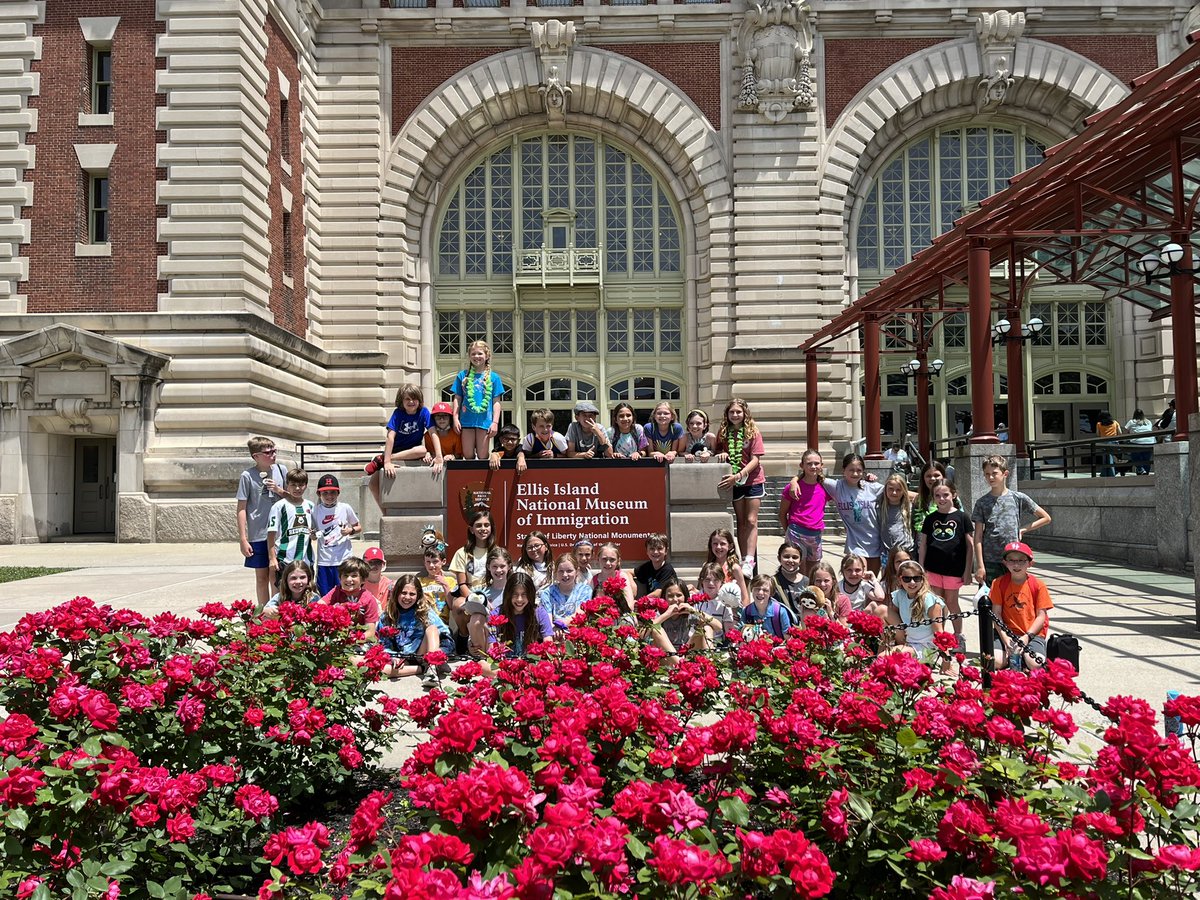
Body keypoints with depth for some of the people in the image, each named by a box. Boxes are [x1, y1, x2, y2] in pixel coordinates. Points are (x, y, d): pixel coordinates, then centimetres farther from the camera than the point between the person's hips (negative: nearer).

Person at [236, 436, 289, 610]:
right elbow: (242, 508, -4)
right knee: (262, 577, 8)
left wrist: (279, 490, -9)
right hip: (258, 535, -2)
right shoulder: (248, 476, -6)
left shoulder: (281, 470, 3)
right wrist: (243, 539, -8)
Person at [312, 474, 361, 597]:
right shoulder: (316, 511, 4)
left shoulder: (345, 508, 1)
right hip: (324, 561, 1)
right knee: (325, 595, 4)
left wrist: (350, 530, -10)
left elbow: (359, 527, 11)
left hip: (344, 559, -1)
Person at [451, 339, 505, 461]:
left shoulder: (493, 377, 4)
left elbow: (496, 402, 3)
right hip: (467, 420, 1)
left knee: (482, 457, 2)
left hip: (485, 421, -1)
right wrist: (455, 419, -1)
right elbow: (457, 399, 8)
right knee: (468, 456, 5)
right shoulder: (462, 375, 7)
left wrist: (495, 422, -5)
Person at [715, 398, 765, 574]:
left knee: (751, 521, -6)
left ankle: (749, 561, -11)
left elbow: (755, 460, -13)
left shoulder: (753, 432, -8)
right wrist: (721, 454, -11)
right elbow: (719, 451, 14)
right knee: (741, 522, 8)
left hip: (753, 481, -3)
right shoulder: (723, 432, 3)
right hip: (734, 482, 3)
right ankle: (744, 559, 11)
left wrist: (738, 476, -24)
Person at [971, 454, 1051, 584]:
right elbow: (978, 537, 1)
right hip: (989, 561, 0)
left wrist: (1023, 530, 3)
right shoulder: (982, 502, 4)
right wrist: (980, 565, -5)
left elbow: (1046, 518, 11)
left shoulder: (1018, 498, 4)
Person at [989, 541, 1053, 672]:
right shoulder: (999, 583, 1)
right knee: (995, 662, -25)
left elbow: (1041, 616, -2)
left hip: (1032, 633, 0)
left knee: (1035, 664, -27)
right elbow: (996, 613, -1)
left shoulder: (1038, 585, -1)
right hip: (1007, 632, 0)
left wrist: (1026, 637, -14)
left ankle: (1022, 655, 6)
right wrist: (1004, 637, -14)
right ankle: (1010, 656, 7)